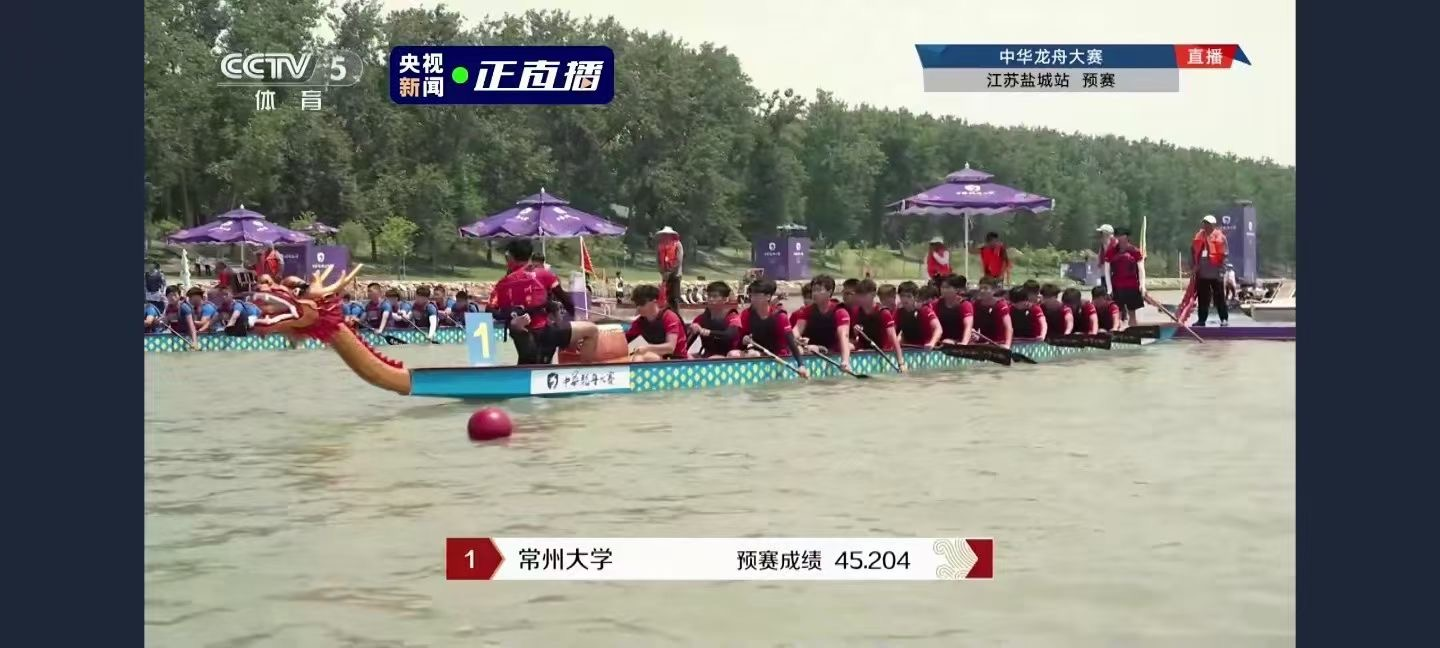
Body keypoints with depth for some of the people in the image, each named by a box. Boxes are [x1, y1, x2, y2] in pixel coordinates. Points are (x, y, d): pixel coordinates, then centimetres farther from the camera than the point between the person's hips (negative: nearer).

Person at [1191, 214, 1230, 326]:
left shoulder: (1219, 236, -6)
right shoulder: (1199, 236, 9)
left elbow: (1225, 253, -8)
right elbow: (1193, 251, 15)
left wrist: (1221, 266, -13)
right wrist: (1194, 265, 7)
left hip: (1215, 272, -5)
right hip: (1202, 272, 5)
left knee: (1219, 297, -1)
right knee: (1202, 297, 9)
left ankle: (1224, 319, 5)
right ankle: (1202, 319, 15)